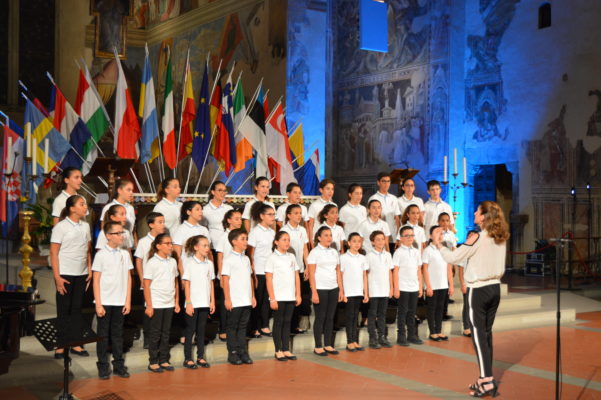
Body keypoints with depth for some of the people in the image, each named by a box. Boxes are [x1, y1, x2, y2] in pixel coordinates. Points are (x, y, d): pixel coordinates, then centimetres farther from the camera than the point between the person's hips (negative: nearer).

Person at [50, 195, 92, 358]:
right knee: (63, 310, 1)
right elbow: (54, 254, -9)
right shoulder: (61, 227, -7)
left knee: (77, 308, 9)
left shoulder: (85, 226, 9)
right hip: (65, 274, -5)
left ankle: (76, 344, 15)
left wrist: (90, 271, 3)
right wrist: (57, 277, -13)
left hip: (81, 274, 5)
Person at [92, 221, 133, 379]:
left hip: (120, 302, 3)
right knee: (103, 334, 5)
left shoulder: (125, 254, 6)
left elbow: (128, 278, 9)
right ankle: (103, 366, 14)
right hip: (105, 301, -3)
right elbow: (96, 280, -5)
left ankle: (119, 364, 19)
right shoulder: (101, 255, -5)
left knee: (117, 333, 11)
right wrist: (98, 304, -9)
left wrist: (128, 301, 5)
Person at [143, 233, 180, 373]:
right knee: (155, 333, 3)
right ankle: (153, 362, 12)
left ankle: (164, 360, 18)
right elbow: (146, 286, -10)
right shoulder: (152, 263, -9)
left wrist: (177, 302, 11)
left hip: (169, 304, 5)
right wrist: (149, 306, -13)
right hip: (156, 304, -5)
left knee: (166, 333, 10)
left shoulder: (173, 262, 8)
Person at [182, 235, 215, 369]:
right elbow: (186, 284, -8)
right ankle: (188, 359, 10)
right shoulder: (189, 263, -7)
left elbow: (211, 283, 11)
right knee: (190, 330, 3)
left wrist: (212, 301, 8)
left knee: (201, 330, 10)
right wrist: (188, 303, -12)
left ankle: (200, 357, 17)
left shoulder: (209, 264, 8)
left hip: (205, 303, 5)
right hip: (193, 303, -5)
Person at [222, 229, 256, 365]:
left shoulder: (246, 259, 12)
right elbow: (225, 280, -10)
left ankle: (243, 352, 17)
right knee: (232, 327, 4)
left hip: (247, 301, 6)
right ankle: (233, 353, 11)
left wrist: (253, 296, 13)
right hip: (234, 302, -6)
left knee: (243, 327, 11)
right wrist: (227, 299, -13)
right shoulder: (229, 259, -8)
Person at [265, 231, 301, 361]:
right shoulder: (272, 258, -5)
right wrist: (272, 298, -12)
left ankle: (286, 350, 16)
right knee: (278, 322, 3)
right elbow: (269, 280, -8)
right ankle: (278, 351, 9)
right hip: (278, 297, -5)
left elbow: (297, 277, 12)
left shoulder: (291, 257, 10)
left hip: (291, 297, 5)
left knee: (287, 322, 9)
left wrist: (298, 295, 7)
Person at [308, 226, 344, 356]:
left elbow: (338, 272, 13)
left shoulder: (334, 252, 12)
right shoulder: (315, 252, -5)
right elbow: (311, 274, -8)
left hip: (333, 289, 5)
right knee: (320, 318, 0)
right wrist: (314, 292, -14)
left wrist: (341, 289, 8)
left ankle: (328, 345, 16)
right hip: (320, 289, -5)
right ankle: (318, 347, 8)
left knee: (330, 317, 8)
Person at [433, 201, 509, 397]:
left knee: (479, 335, -2)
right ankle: (487, 378, 19)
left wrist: (439, 245, 4)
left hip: (478, 290, -7)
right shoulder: (501, 238, 4)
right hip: (495, 287, 7)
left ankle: (487, 381, -3)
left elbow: (452, 258, -13)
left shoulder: (477, 238, -16)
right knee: (487, 333, 14)